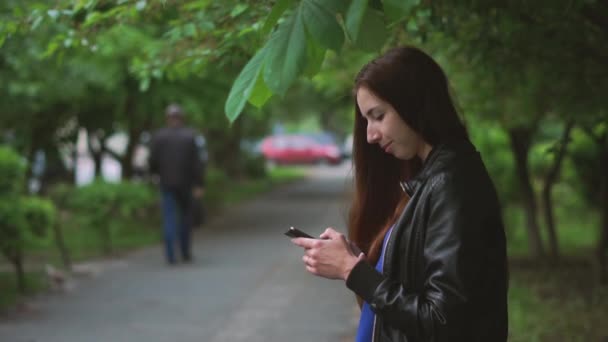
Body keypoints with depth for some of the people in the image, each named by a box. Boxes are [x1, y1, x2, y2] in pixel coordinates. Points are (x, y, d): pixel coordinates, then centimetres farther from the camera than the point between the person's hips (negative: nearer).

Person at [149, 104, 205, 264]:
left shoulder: (158, 136, -3)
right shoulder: (190, 136, -4)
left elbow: (153, 161, -3)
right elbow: (196, 162, -8)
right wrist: (199, 185, -8)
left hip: (166, 183, 0)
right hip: (185, 183, 0)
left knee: (169, 218, 1)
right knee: (186, 216, 15)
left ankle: (170, 254, -11)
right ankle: (186, 252, 16)